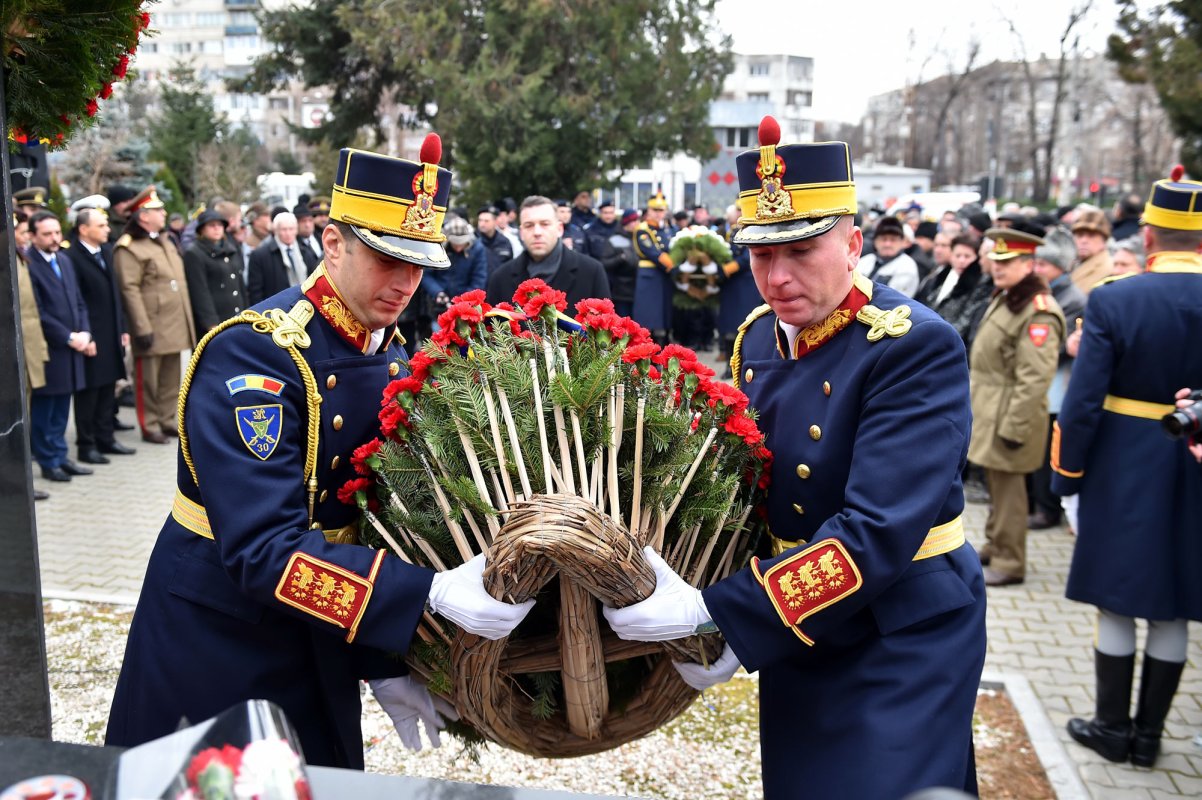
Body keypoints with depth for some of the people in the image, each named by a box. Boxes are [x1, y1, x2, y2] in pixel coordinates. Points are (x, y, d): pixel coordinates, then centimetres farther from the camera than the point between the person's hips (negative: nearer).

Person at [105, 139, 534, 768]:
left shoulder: (392, 358, -3)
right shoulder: (252, 353, -25)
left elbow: (373, 513, 2)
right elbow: (262, 547, -32)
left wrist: (383, 661, -3)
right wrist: (432, 593, -39)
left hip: (320, 645, 6)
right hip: (215, 635, -6)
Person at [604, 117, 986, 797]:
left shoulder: (918, 347, -23)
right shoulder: (758, 338, 0)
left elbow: (878, 532, -31)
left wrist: (714, 611, -33)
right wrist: (733, 627, -6)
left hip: (903, 635, -6)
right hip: (791, 627, 7)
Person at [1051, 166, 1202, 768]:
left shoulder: (1112, 300, -14)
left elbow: (1082, 403, -14)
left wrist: (1066, 473, -3)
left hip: (1123, 470, -3)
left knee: (1117, 603, 10)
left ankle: (1113, 726, 22)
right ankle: (1149, 735, 24)